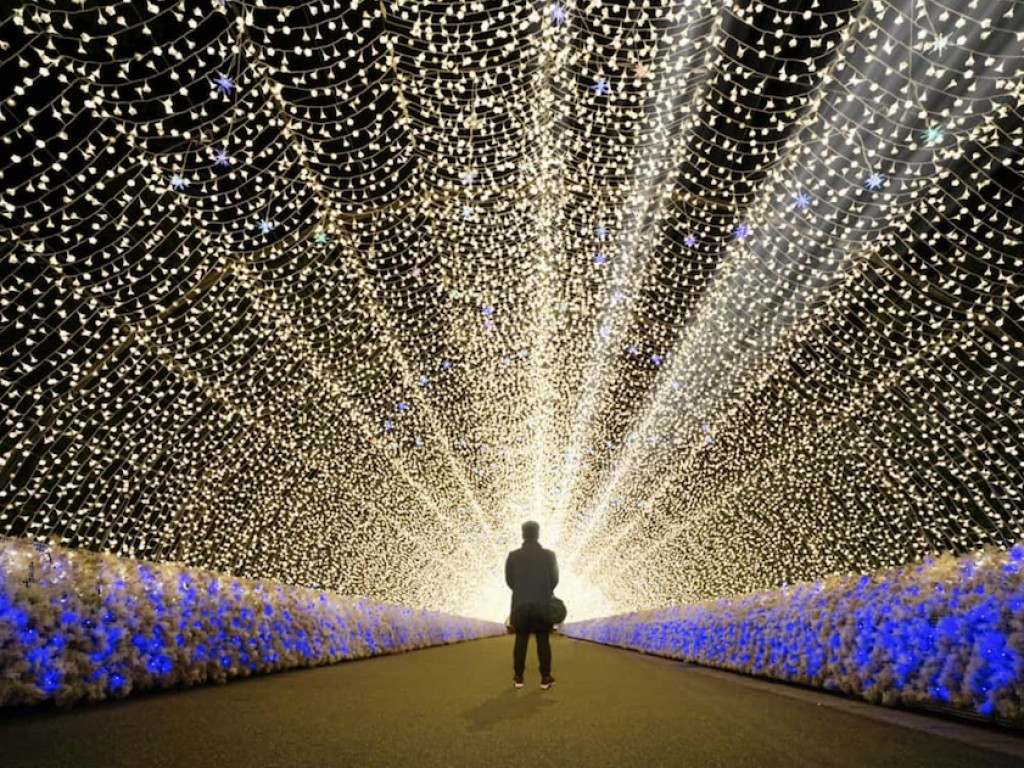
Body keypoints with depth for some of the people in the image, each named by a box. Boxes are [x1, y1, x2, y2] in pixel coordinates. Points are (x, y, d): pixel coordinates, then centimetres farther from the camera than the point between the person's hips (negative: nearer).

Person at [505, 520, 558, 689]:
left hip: (520, 605, 1)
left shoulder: (513, 556, -7)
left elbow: (509, 581, -1)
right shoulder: (549, 555, -8)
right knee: (543, 642, 7)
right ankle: (545, 678, 11)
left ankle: (518, 678, 13)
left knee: (520, 642, 9)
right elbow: (554, 580, -2)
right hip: (543, 605, 0)